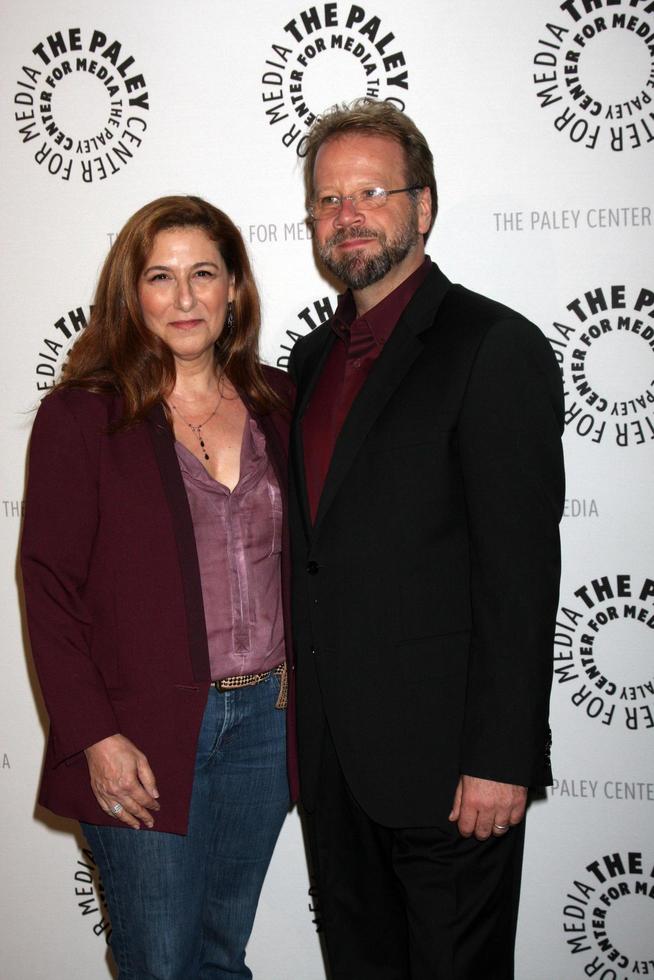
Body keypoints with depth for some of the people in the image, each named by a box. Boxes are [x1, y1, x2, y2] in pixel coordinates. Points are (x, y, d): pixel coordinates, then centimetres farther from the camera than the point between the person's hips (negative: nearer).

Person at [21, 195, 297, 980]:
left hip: (264, 719, 4)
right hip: (144, 739, -4)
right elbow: (49, 586, -8)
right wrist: (96, 737, -13)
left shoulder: (275, 404, 6)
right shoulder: (81, 415, -6)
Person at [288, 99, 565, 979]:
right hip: (332, 753, 7)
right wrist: (305, 724, 12)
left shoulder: (495, 347, -12)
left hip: (442, 759, -7)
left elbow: (521, 569, -16)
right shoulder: (314, 357, 12)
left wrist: (500, 759, -19)